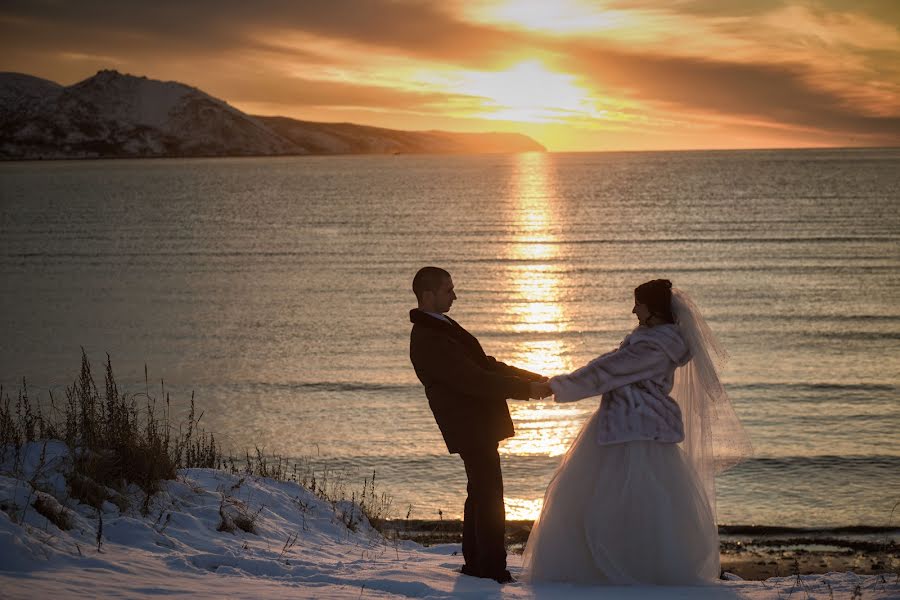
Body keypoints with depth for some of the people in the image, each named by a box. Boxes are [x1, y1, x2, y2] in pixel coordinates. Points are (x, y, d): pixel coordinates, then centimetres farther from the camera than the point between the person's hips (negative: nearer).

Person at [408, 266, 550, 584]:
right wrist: (526, 389, -20)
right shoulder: (428, 341, -21)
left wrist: (534, 378, 10)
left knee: (481, 495, 17)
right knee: (489, 498, -6)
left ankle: (475, 563, 25)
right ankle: (493, 569, 0)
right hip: (472, 427, -10)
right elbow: (475, 381, -24)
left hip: (476, 424, 10)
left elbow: (485, 364, 17)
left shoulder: (442, 328, 12)